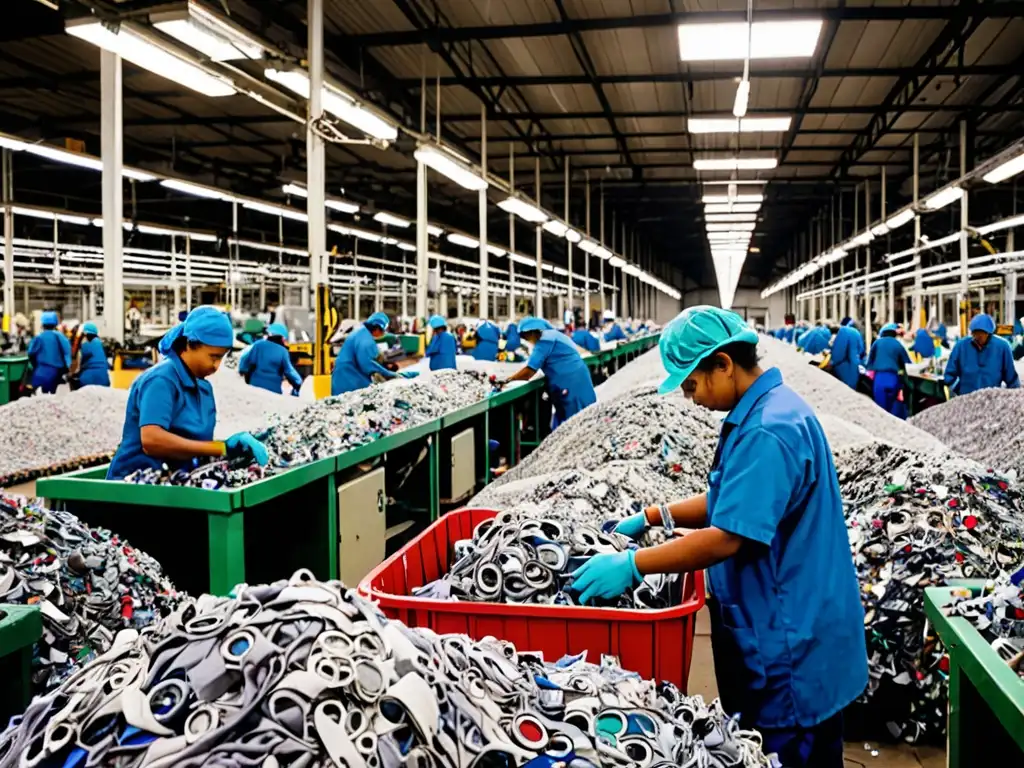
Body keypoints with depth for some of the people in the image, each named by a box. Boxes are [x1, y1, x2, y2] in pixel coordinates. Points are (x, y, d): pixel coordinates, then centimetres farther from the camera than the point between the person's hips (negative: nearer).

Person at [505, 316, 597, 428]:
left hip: (571, 385, -10)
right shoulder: (551, 335, 19)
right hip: (573, 383, 10)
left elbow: (529, 371, -15)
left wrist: (509, 379, -4)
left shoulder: (545, 340, -12)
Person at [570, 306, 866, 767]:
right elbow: (737, 501, 15)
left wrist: (631, 565, -24)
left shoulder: (767, 431, -25)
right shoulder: (768, 410, 8)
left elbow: (728, 538, -29)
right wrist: (653, 517, 8)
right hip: (787, 632, 10)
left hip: (788, 643, -10)